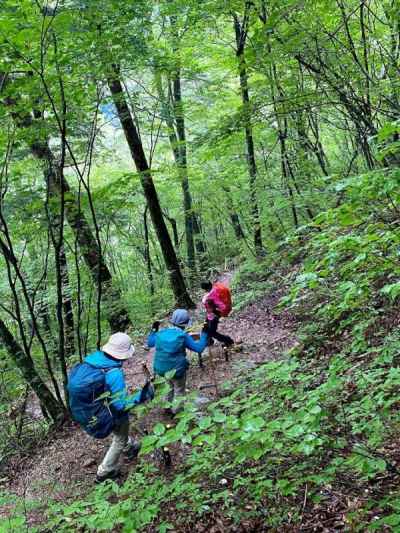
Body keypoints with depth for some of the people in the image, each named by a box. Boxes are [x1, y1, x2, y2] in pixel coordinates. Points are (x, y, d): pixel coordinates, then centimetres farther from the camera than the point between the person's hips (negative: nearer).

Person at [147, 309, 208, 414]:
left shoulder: (161, 333, -4)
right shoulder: (183, 336, -18)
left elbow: (149, 343, 12)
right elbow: (199, 348, -14)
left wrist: (153, 330, 24)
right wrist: (204, 334, -4)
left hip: (161, 368, 5)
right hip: (177, 369, -5)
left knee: (170, 386, 30)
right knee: (179, 391, 19)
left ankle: (167, 408, 41)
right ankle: (176, 412, 27)